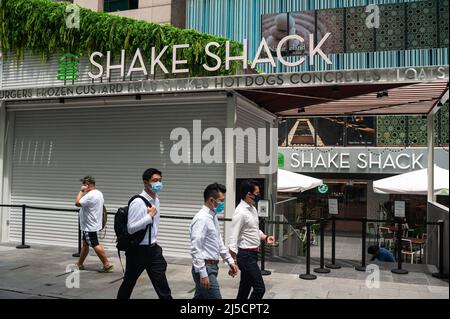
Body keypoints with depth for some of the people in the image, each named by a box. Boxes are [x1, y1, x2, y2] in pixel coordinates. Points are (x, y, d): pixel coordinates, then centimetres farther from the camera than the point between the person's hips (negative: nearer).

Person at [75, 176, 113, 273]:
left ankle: (107, 265, -6)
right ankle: (79, 264, 29)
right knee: (85, 244, 18)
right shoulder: (99, 193, 11)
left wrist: (81, 191, -17)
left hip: (90, 226, -11)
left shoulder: (90, 195, -23)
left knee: (95, 245, -8)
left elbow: (77, 203, -26)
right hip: (90, 225, 11)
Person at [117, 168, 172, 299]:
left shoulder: (156, 200, 5)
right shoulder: (137, 202, -20)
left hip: (153, 249, 6)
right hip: (138, 250, -6)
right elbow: (131, 228, -24)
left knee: (162, 287, 3)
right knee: (129, 283, 16)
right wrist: (150, 216, -22)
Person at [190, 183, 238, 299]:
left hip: (212, 266, 9)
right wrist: (203, 274, -22)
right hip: (205, 268, -9)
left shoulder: (213, 217, 10)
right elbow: (196, 249, -22)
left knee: (200, 297, 17)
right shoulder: (201, 219, -20)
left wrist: (230, 261, 16)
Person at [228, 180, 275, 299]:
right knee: (259, 288, -5)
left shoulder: (253, 209, 9)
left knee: (245, 288, 17)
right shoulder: (240, 212, -20)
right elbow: (233, 239, -22)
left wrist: (265, 237, 2)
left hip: (253, 254, 9)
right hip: (245, 255, -9)